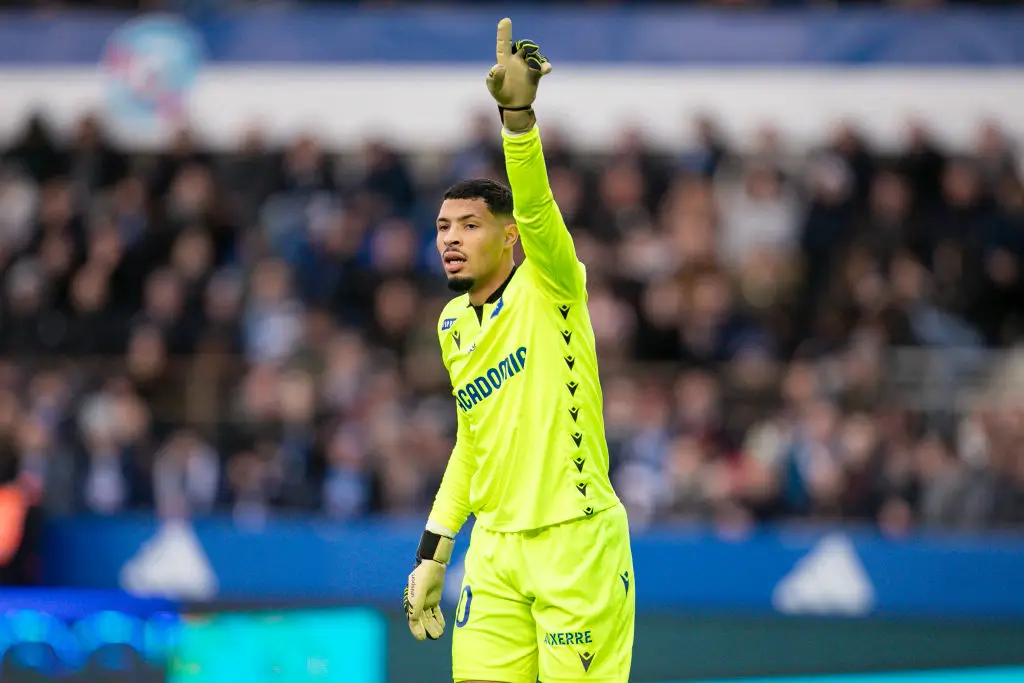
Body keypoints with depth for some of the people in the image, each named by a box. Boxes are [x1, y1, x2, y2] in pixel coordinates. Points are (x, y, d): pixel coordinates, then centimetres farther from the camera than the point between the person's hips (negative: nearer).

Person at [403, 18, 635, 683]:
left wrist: (518, 111, -41)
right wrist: (434, 553, 19)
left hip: (575, 540, -6)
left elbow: (536, 207, -25)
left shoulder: (549, 289, -6)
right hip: (496, 547, 6)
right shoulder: (452, 323, 14)